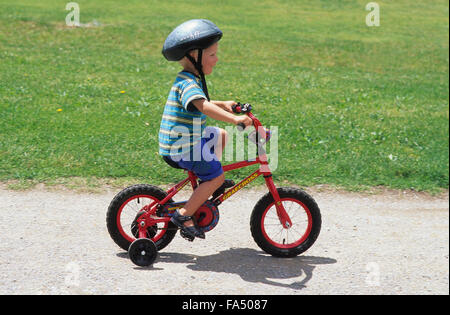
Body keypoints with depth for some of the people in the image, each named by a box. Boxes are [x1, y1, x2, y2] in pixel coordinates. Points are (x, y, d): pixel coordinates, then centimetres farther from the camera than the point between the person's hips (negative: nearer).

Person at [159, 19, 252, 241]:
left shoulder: (191, 80, 12)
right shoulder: (188, 83, -22)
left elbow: (202, 104, 31)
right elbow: (204, 106, -39)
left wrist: (223, 105, 25)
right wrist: (234, 119, -46)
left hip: (185, 141, 10)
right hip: (180, 149, -10)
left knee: (221, 135, 23)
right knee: (216, 176, -7)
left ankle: (207, 183, 24)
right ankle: (184, 215, -3)